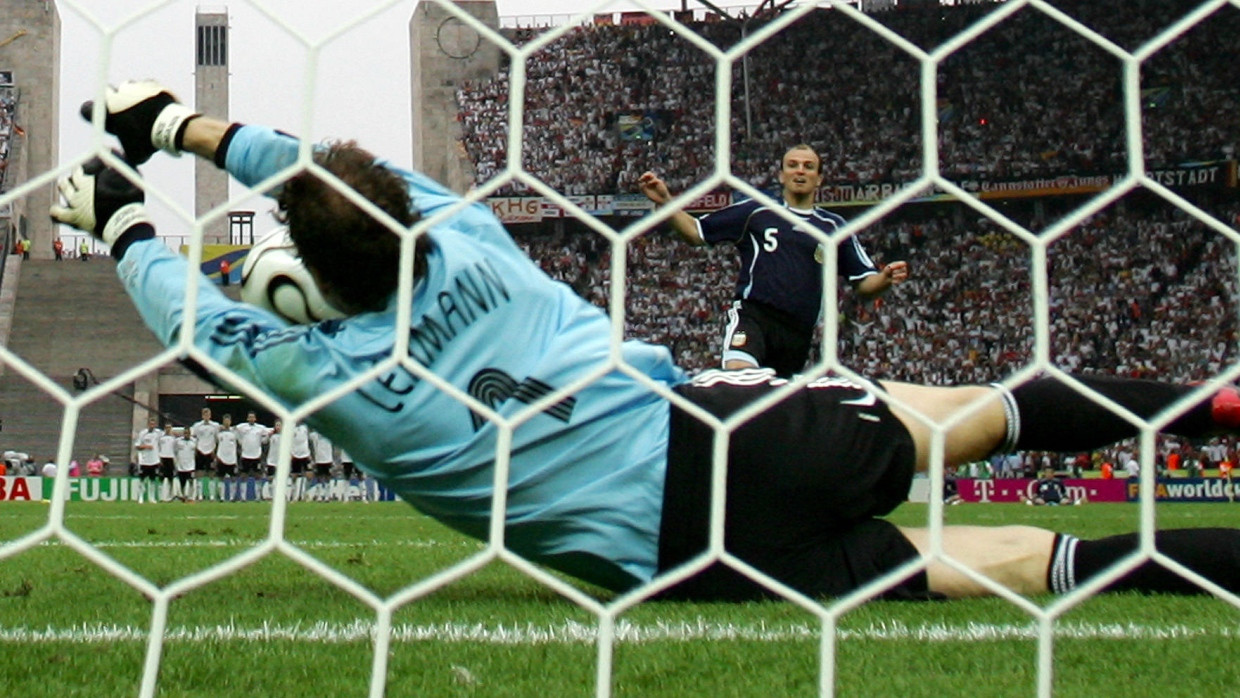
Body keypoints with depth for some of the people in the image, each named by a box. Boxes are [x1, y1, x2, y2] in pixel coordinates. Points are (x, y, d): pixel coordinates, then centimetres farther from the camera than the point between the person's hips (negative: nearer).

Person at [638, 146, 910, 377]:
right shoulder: (755, 212, 11)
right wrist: (665, 201, 0)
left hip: (798, 332, 3)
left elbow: (864, 282, 14)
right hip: (752, 314, -3)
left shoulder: (834, 227, 16)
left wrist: (886, 279, -8)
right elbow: (695, 232, 14)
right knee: (738, 373, -33)